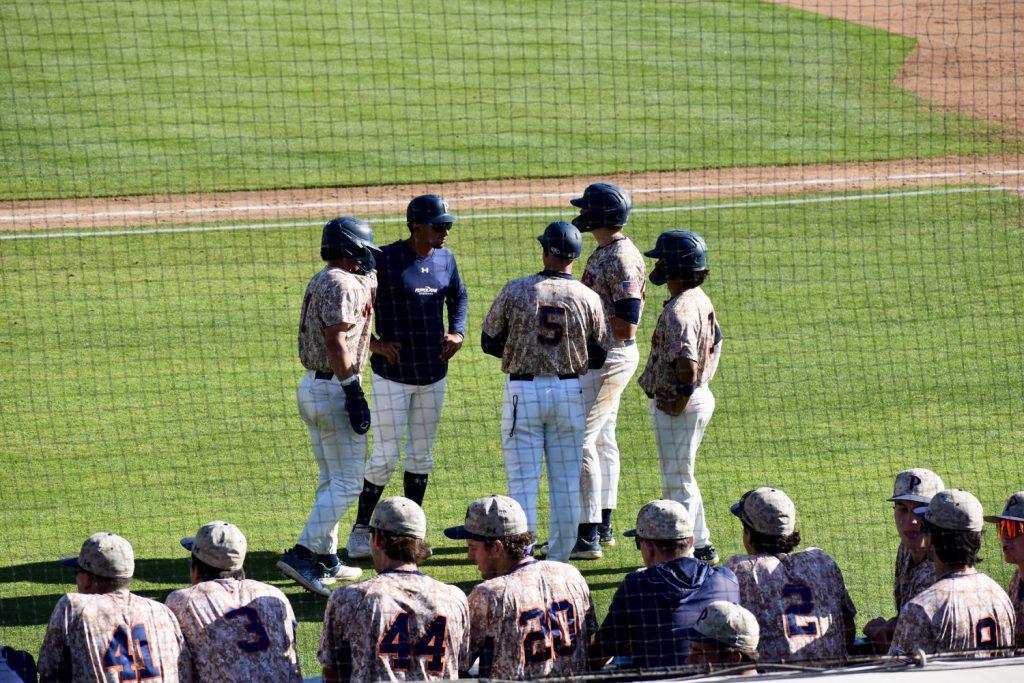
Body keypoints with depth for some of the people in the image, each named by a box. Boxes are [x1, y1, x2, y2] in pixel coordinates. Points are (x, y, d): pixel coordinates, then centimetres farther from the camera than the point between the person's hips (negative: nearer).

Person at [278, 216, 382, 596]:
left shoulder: (320, 281, 15)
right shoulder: (342, 284, -15)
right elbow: (336, 341, -23)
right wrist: (352, 388, -24)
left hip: (312, 387, 10)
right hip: (334, 389, -10)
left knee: (331, 480, 18)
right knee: (347, 484, -8)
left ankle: (326, 561, 22)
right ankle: (301, 554, -16)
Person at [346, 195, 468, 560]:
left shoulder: (445, 259, 4)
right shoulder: (384, 260, -14)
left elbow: (459, 297, 23)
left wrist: (457, 334, 6)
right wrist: (374, 344, -16)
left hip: (433, 374, 6)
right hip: (392, 374, -6)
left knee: (421, 456, 11)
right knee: (386, 457, -6)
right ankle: (361, 529, 8)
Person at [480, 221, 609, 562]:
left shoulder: (515, 291, -8)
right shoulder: (588, 298, -4)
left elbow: (489, 342, 0)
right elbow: (598, 356, 4)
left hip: (523, 392, -2)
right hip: (569, 393, 2)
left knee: (523, 482, 2)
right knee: (566, 481, 10)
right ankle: (559, 559, 14)